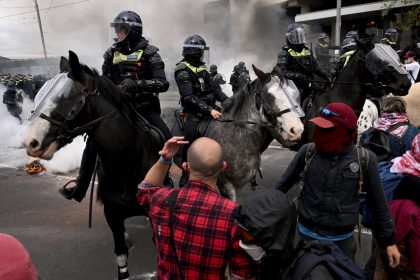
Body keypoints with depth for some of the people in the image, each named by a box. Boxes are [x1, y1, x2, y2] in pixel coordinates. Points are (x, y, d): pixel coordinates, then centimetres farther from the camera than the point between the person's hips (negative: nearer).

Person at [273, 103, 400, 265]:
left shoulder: (365, 159, -11)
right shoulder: (308, 151, -10)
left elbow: (378, 203, -1)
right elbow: (283, 184, 1)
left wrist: (389, 240, 5)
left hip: (342, 240, 0)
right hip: (306, 235, 1)